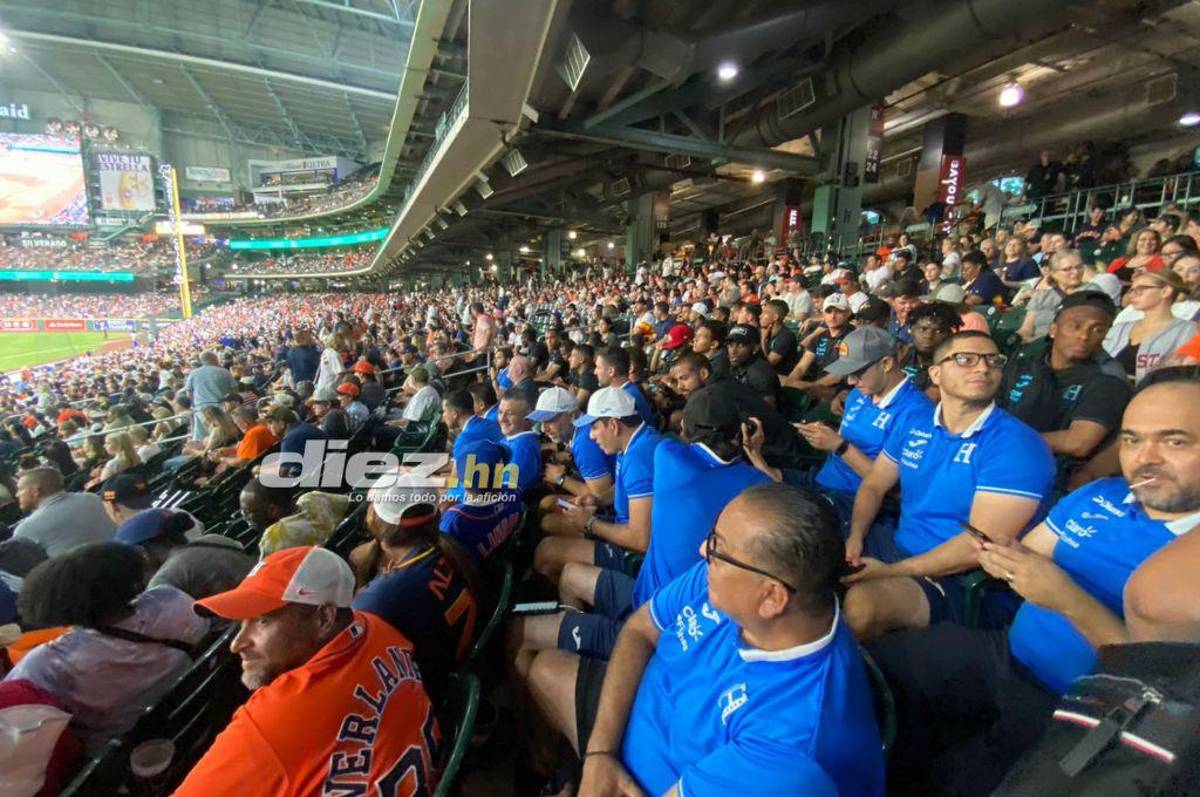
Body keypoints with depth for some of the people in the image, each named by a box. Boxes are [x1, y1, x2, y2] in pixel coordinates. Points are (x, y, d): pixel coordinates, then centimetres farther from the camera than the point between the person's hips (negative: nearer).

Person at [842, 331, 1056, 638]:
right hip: (896, 545, 7)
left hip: (963, 580, -6)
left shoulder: (1017, 446, -15)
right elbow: (873, 486, 11)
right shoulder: (915, 425, 5)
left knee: (860, 603, -33)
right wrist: (855, 537, -8)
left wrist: (891, 572, -19)